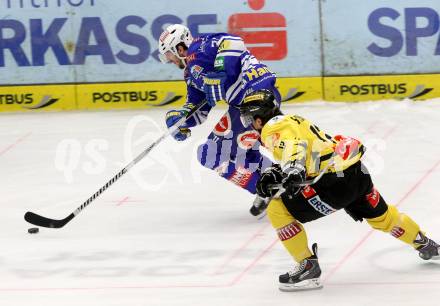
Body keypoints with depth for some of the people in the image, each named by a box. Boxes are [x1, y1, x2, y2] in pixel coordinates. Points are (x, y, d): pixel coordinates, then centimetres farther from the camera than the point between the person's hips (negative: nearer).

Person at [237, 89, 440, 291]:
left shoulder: (273, 128, -7)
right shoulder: (290, 121, 24)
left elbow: (293, 144, -28)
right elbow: (288, 161, 29)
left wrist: (292, 171, -44)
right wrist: (273, 175, 13)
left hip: (335, 181, -10)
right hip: (358, 171, 10)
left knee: (278, 211, -6)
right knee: (380, 215, 33)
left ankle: (308, 267, -3)